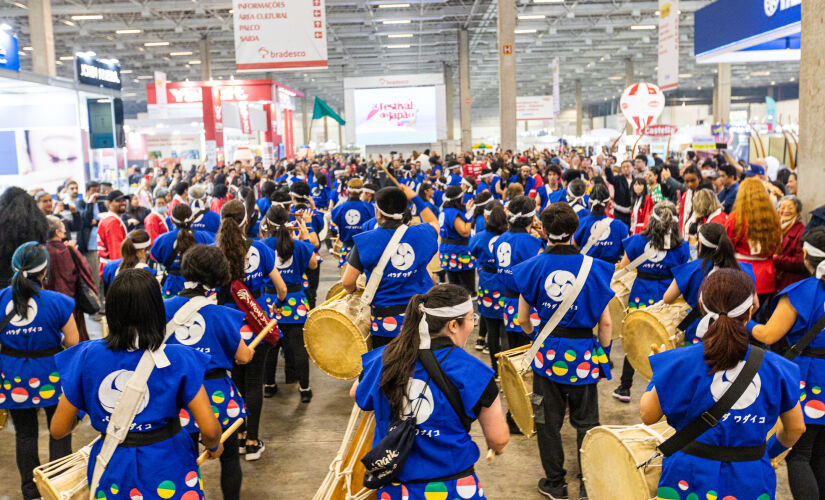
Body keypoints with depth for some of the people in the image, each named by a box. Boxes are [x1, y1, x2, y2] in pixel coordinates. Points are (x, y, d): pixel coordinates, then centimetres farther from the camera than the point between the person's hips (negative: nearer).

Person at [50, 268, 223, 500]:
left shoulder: (87, 355, -11)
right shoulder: (178, 359, -17)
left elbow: (58, 430, -4)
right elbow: (210, 430, -19)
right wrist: (214, 447, 4)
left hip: (112, 474, 2)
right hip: (166, 469, -2)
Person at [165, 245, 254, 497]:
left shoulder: (164, 308, -6)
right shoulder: (220, 314, -14)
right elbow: (243, 357, -8)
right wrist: (252, 346, 13)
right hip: (216, 393, -3)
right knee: (229, 457, 16)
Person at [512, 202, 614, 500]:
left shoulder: (533, 267, -6)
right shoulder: (593, 268, -8)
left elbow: (522, 319, 1)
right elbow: (605, 323, -6)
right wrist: (603, 355, 8)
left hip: (547, 351, 1)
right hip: (583, 354, 0)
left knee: (548, 421, 14)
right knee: (585, 422, 13)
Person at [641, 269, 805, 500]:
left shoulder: (681, 363, -15)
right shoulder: (776, 368, -8)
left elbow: (647, 415, -6)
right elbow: (795, 428, 5)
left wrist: (661, 370, 11)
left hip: (692, 477, -1)